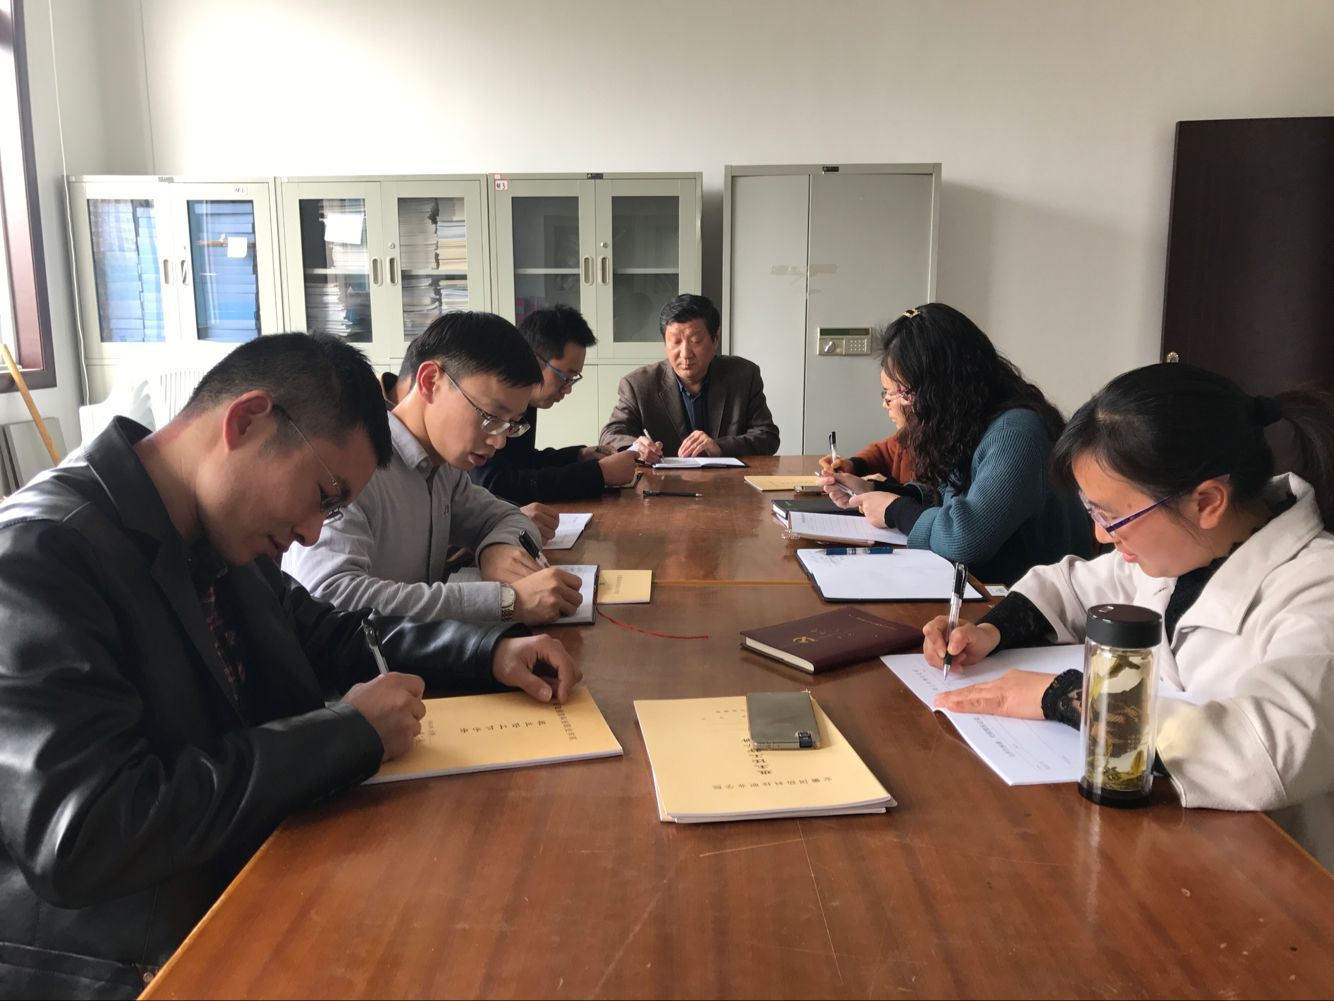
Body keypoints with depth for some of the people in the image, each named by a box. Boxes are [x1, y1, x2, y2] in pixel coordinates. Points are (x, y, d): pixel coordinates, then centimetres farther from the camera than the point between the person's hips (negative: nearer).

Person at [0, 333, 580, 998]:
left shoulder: (213, 539, 3)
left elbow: (329, 640, 15)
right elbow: (79, 837, -30)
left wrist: (491, 652, -1)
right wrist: (350, 732, -23)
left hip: (247, 884, 8)